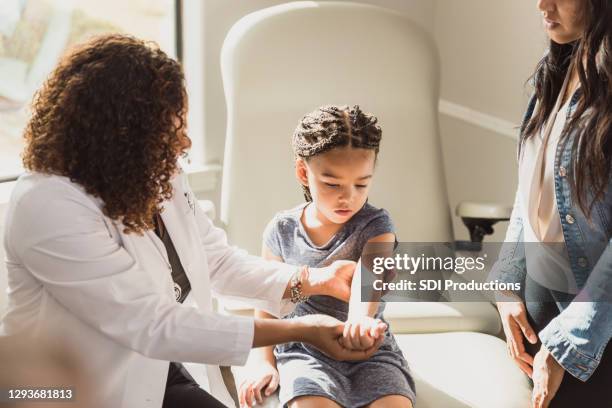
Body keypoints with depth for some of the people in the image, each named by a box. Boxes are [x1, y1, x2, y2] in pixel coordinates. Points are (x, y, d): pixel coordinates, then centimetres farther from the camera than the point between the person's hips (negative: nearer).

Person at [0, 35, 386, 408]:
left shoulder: (158, 177, 2)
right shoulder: (49, 209, -25)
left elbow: (219, 261, 11)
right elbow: (153, 327, -27)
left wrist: (316, 279, -4)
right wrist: (299, 330, -25)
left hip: (168, 374, 7)